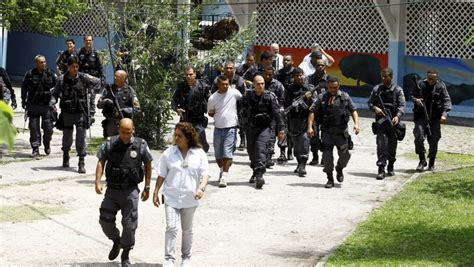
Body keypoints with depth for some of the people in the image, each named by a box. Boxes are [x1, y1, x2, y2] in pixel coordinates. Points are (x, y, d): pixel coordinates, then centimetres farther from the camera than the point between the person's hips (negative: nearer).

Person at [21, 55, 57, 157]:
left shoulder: (50, 74, 1)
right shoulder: (30, 74, 0)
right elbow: (24, 87, 10)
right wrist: (23, 101, 9)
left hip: (47, 105, 0)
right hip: (33, 105, 0)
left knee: (48, 127, 0)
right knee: (34, 127, -1)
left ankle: (47, 143, 27)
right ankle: (35, 149, 6)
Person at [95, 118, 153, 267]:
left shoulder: (141, 145, -4)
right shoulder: (109, 144, -2)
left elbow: (148, 165, 6)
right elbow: (101, 162, 3)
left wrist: (147, 188, 6)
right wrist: (98, 182, -9)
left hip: (130, 191, -2)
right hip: (112, 189, 2)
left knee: (129, 224, 0)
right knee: (105, 220, 2)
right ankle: (116, 242, 33)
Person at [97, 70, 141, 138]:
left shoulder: (129, 91, -1)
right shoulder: (109, 89, 6)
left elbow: (137, 109, -4)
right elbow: (99, 104, 6)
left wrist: (123, 111, -16)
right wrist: (105, 102, -16)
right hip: (111, 124, 3)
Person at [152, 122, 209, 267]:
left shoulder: (199, 154, -2)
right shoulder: (169, 153, 0)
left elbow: (205, 173, -5)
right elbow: (161, 175, 6)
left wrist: (201, 188, -23)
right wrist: (156, 192, 5)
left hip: (189, 199, 1)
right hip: (171, 197, 0)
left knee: (187, 230, 13)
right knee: (171, 228, -12)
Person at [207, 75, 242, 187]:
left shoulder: (234, 92, -4)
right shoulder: (212, 98, -1)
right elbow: (210, 113, 12)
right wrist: (219, 116, 2)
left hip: (231, 128, -2)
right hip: (218, 128, 2)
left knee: (227, 153, -11)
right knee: (218, 154, 10)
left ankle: (224, 176, -9)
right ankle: (222, 169, 37)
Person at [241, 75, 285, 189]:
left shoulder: (270, 97, -6)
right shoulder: (248, 96, 0)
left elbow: (277, 113, -5)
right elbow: (243, 108, 16)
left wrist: (281, 130, -7)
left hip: (264, 127, -4)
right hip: (251, 127, 4)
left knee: (261, 149, -20)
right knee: (251, 150, 13)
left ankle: (260, 175, -26)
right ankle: (255, 171, 35)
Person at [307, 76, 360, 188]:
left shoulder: (345, 97, 6)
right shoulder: (321, 98, 3)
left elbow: (353, 111, 8)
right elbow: (312, 111, 2)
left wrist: (356, 123, -8)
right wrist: (310, 127, -9)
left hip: (341, 132, 1)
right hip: (327, 132, 0)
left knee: (345, 154, -5)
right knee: (327, 155, -5)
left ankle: (339, 169, 26)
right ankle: (330, 179, 7)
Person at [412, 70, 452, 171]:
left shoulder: (441, 86, 1)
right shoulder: (420, 84, 2)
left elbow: (446, 100, -1)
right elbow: (413, 95, 14)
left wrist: (444, 113, -13)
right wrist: (416, 100, -10)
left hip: (435, 118, 0)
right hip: (421, 116, 0)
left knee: (433, 141, 3)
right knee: (419, 138, -13)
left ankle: (431, 163, 16)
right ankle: (422, 160, 2)